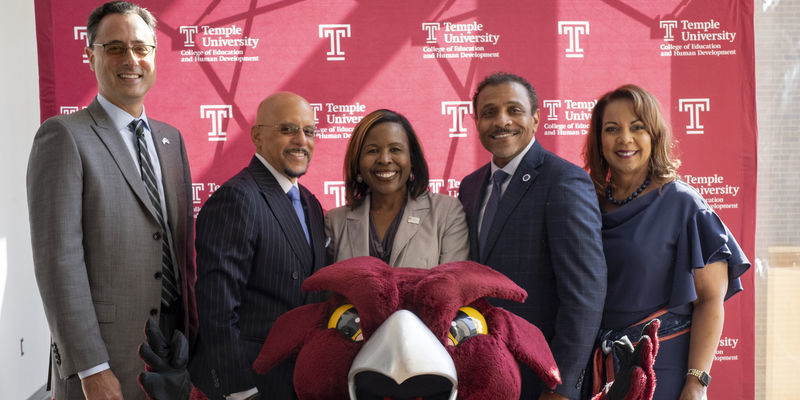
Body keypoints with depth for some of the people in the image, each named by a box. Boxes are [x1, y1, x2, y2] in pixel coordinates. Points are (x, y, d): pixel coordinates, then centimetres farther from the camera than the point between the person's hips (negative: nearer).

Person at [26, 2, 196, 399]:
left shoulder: (171, 139, 12)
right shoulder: (64, 136, -9)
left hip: (173, 347, 6)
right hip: (103, 356, -6)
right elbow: (58, 257, -15)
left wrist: (191, 330, 9)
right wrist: (91, 368, -18)